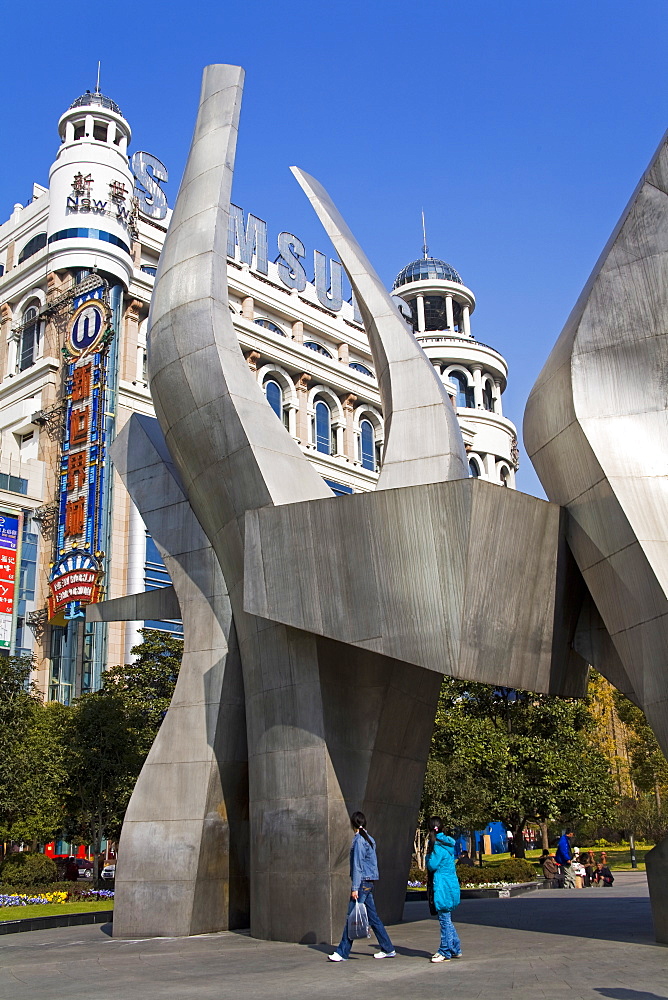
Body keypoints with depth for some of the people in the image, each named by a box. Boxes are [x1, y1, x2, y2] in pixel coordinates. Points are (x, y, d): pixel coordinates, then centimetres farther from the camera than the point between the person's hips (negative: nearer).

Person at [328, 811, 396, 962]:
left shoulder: (359, 840, -12)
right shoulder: (369, 839, 14)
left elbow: (357, 865, -16)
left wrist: (355, 888, -16)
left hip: (362, 883, -9)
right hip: (369, 883, 9)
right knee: (373, 917, 13)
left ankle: (342, 953, -3)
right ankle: (388, 949, 17)